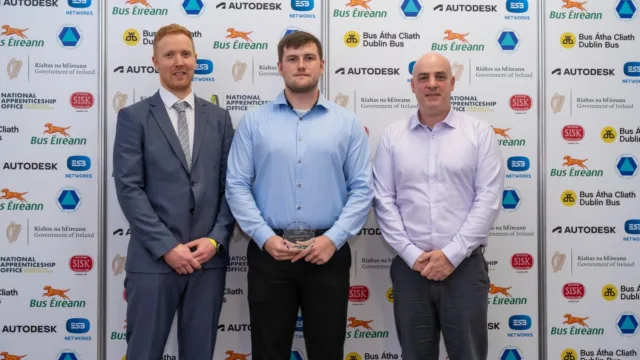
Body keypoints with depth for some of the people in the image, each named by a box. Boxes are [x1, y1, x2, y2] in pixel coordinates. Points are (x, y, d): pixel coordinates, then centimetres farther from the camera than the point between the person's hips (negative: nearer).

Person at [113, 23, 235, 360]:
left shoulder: (219, 118, 10)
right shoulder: (133, 117, 1)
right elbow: (128, 189, -7)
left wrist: (216, 239, -6)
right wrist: (167, 247, -13)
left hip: (209, 259, 3)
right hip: (153, 260, -2)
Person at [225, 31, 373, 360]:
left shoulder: (347, 123, 5)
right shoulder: (253, 121, 4)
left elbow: (363, 188, 1)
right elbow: (236, 186, 0)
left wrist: (334, 238, -10)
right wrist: (264, 237, -10)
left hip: (328, 252, 0)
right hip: (269, 251, 0)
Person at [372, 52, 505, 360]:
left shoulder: (479, 132, 1)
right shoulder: (392, 136, 6)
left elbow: (489, 199, -5)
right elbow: (383, 201, 1)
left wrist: (451, 254, -12)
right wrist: (412, 255, -8)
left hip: (464, 266, -1)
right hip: (409, 267, 2)